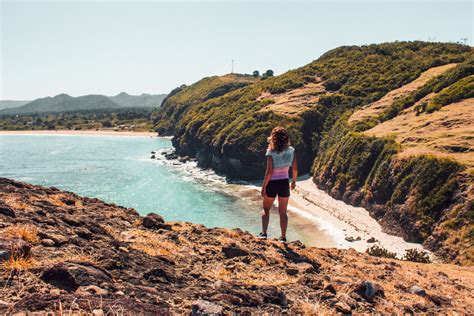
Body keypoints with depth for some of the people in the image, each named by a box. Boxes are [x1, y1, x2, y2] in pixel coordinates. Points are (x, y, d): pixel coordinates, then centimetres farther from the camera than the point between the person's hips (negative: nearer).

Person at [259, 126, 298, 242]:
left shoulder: (271, 152, -16)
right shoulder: (291, 150, -5)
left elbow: (269, 172, -18)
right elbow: (295, 169, 0)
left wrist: (263, 187, -10)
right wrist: (294, 181, 16)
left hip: (272, 183, -3)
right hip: (284, 182, 3)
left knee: (265, 209, 17)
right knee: (283, 212, 13)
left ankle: (263, 233, 9)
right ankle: (283, 237, 16)